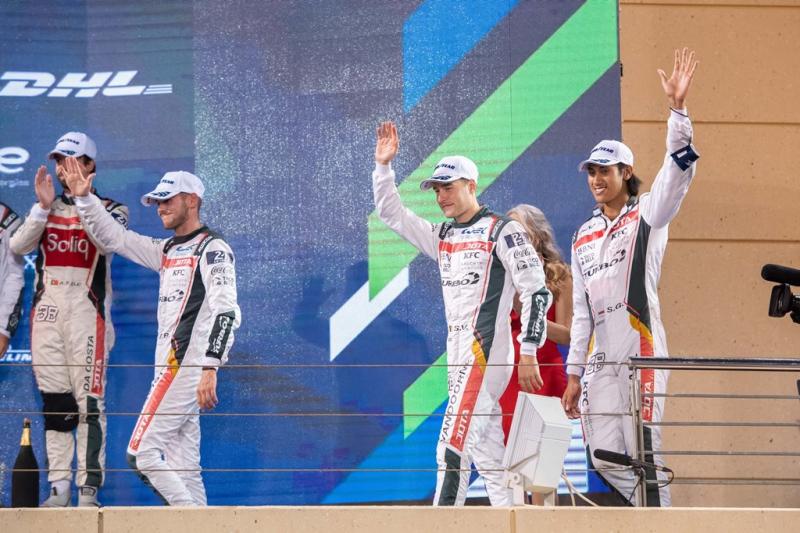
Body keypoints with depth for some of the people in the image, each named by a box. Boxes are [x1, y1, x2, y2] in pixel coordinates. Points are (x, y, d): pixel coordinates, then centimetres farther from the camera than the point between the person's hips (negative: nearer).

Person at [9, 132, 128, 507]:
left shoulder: (109, 209, 5)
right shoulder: (44, 209, 17)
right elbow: (17, 246, 0)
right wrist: (44, 207, -11)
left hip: (86, 311, -4)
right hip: (46, 311, 4)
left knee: (88, 401, -10)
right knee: (53, 402, 5)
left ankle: (88, 490, -10)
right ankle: (59, 489, 8)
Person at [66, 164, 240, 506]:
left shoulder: (212, 249, -6)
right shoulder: (166, 251, 20)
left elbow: (225, 312, -18)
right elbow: (113, 237, 26)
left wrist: (210, 369, -28)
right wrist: (84, 198, 13)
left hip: (186, 366, -9)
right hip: (171, 369, 9)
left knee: (142, 453, -14)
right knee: (182, 469, 4)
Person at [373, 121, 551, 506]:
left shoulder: (502, 231, -5)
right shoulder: (441, 236, 17)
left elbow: (536, 291, -9)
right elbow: (391, 214, 22)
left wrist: (528, 352, -15)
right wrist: (383, 165, 8)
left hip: (486, 351, -8)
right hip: (458, 356, 8)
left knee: (452, 449, -16)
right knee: (488, 457, 5)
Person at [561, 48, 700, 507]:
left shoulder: (646, 218, 3)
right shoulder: (584, 238, 20)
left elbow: (677, 171, -13)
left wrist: (678, 108, -25)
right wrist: (575, 373, 15)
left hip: (640, 348, -6)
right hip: (600, 357, 6)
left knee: (642, 451, -11)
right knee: (605, 457, 1)